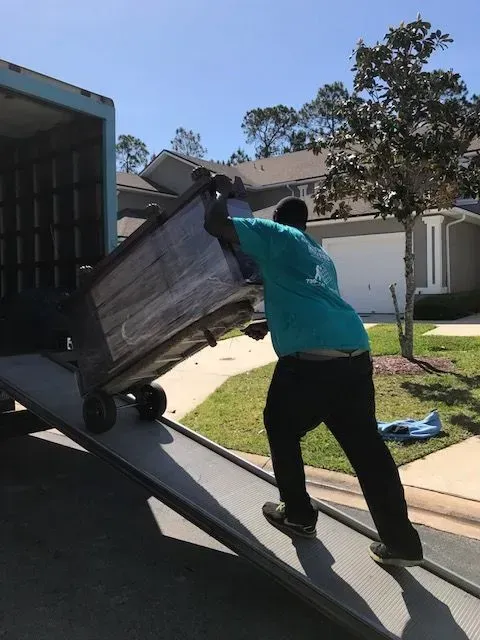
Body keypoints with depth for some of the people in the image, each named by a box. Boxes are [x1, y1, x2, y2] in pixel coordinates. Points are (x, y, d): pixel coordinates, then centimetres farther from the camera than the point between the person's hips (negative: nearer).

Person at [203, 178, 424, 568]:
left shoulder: (275, 235, 11)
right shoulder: (321, 255, 33)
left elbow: (215, 225, 5)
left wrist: (221, 198, 25)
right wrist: (267, 325, 52)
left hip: (311, 358, -6)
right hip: (357, 353, 7)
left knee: (281, 429, 19)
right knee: (367, 445, 14)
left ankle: (299, 517, 29)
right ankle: (401, 542, 20)